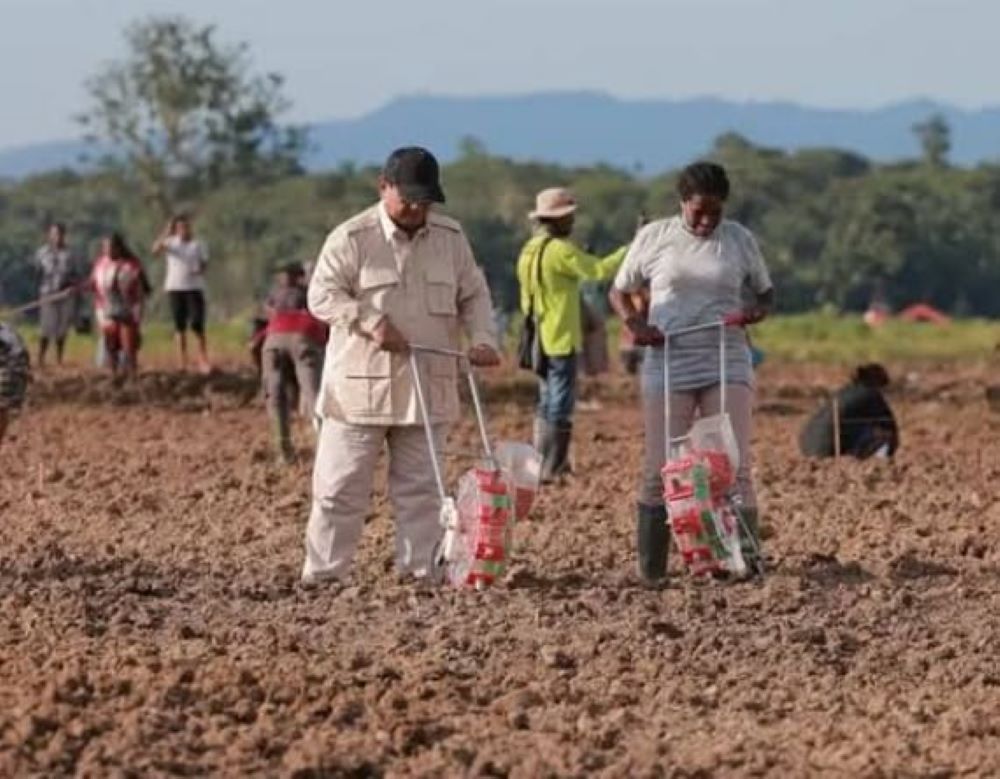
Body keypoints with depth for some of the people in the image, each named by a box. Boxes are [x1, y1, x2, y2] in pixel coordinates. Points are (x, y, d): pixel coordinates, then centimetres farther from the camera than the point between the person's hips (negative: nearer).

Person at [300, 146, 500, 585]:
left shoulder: (451, 238, 7)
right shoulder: (352, 238, -6)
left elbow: (473, 295, 13)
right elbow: (322, 295, -8)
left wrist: (482, 339, -5)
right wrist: (370, 322, -22)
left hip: (427, 387, 4)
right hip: (361, 385, -4)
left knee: (420, 487, 7)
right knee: (341, 486, -1)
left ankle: (420, 570, 13)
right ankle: (323, 573, 5)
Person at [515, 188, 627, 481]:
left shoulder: (529, 250, 12)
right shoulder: (560, 249, -16)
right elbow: (598, 270, -20)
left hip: (539, 338, 9)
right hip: (561, 338, -9)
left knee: (547, 402, 17)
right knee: (560, 404, -5)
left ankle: (540, 464, 20)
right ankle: (552, 469, -6)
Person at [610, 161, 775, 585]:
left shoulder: (739, 240, 5)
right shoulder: (654, 237, 2)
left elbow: (766, 292, 16)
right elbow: (620, 292, 12)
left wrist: (757, 310, -8)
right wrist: (634, 322, -10)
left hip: (726, 364, 0)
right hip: (668, 365, 0)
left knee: (734, 466, -9)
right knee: (659, 470, 1)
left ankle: (746, 560, -11)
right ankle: (650, 571, 10)